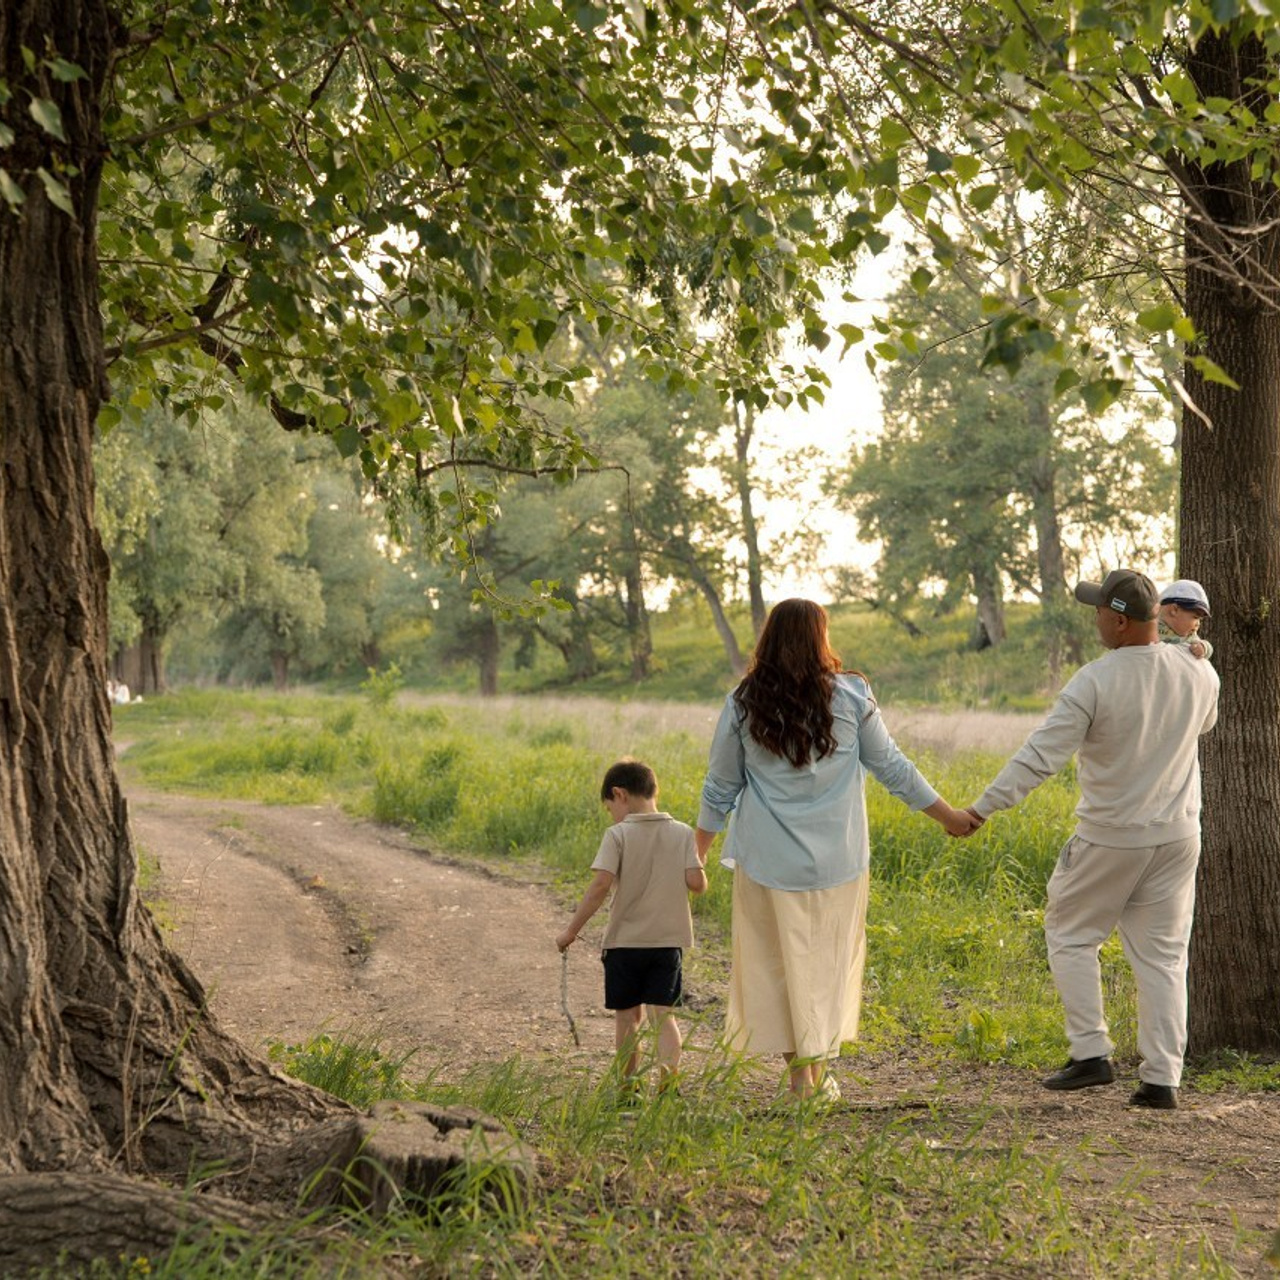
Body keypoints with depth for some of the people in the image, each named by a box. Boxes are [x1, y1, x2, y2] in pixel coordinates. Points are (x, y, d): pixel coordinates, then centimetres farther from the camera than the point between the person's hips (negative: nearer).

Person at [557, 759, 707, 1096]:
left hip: (624, 942, -2)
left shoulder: (618, 835, -7)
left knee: (628, 1017, 12)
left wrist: (572, 931, -10)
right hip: (668, 941, 2)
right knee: (663, 1016, 1)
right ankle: (667, 1080, -19)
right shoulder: (683, 833, 2)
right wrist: (700, 867, 16)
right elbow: (696, 883, -8)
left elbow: (601, 884, -16)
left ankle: (629, 1085, 18)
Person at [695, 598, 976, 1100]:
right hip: (837, 858, 0)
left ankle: (799, 1065, 5)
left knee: (779, 959, 8)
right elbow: (891, 767, 3)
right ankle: (819, 1066, 10)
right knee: (832, 958, 11)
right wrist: (948, 815, 15)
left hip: (769, 860, 0)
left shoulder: (743, 704, -2)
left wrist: (696, 855, 14)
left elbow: (719, 788, 4)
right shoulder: (852, 696, -3)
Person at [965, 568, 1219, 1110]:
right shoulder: (1198, 673, -3)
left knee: (1071, 934, 14)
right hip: (1177, 836, 5)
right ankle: (1161, 1079, 8)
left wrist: (983, 808, -20)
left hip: (1110, 838, -5)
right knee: (1162, 954, 9)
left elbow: (1040, 755, -23)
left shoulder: (1095, 681, -19)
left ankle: (1091, 1053, 8)